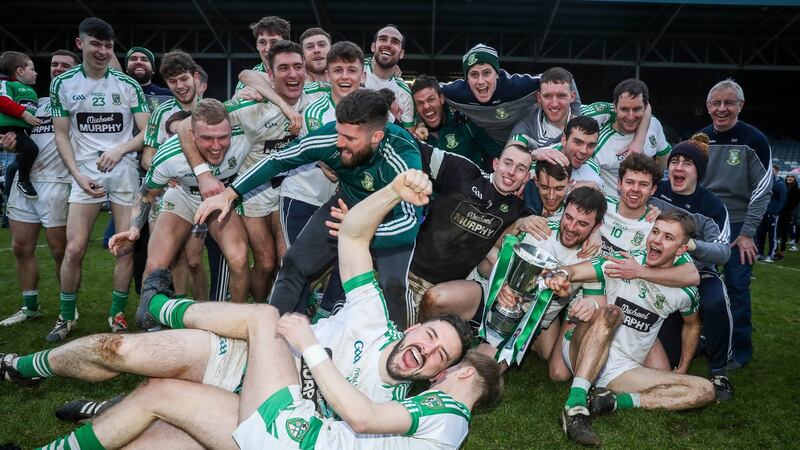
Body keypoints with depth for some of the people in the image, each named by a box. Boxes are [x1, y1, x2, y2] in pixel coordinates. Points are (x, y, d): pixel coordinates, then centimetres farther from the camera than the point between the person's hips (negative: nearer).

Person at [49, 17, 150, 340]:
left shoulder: (128, 85, 3)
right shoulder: (63, 84, 4)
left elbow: (147, 132, 2)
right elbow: (61, 135, 4)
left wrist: (119, 149, -16)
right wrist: (77, 174, -8)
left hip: (125, 173, 0)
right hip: (85, 174, 0)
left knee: (127, 248, 0)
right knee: (74, 249, -6)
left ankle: (117, 315, 15)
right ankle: (67, 317, 13)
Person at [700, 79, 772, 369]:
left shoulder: (753, 141, -7)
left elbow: (762, 190, -8)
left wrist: (748, 233, -12)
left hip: (738, 227, -4)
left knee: (736, 288, -2)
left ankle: (740, 350, 12)